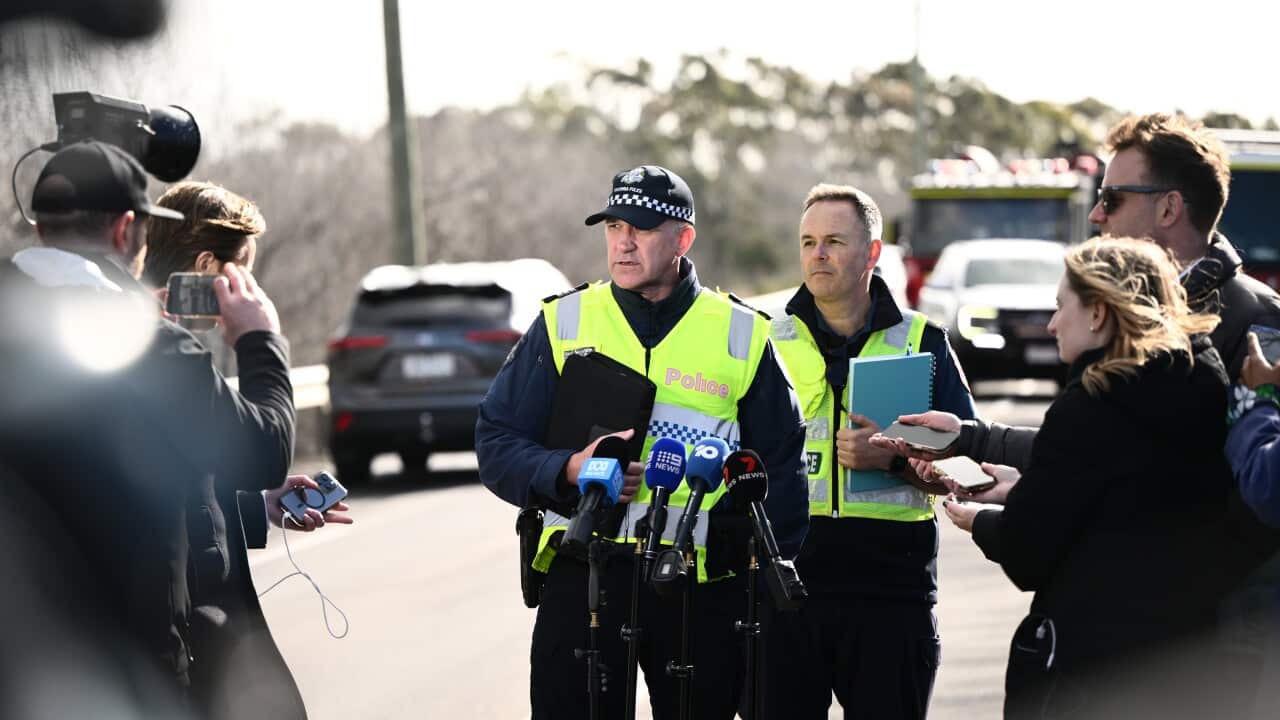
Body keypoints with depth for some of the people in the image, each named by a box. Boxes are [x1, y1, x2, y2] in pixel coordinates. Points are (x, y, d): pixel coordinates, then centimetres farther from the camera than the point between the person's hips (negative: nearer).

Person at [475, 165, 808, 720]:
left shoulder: (742, 335, 7)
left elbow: (780, 467, 12)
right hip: (582, 575, 0)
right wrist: (568, 470, -14)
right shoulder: (562, 324, 8)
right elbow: (496, 444, 6)